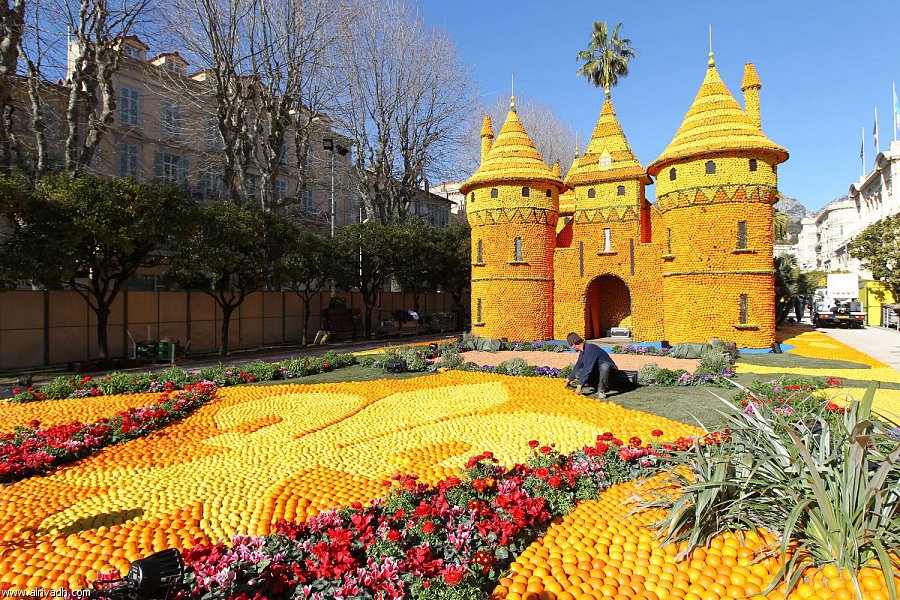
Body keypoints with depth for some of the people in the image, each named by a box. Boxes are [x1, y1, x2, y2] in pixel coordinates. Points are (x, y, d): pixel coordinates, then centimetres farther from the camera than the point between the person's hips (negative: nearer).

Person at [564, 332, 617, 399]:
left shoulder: (590, 349, -26)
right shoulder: (582, 352, 3)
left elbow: (587, 369, -30)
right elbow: (578, 366, 20)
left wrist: (580, 385, -27)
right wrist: (570, 379, 29)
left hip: (609, 369, -8)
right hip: (596, 372, 8)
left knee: (604, 366, -41)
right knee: (578, 373, -7)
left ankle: (601, 390, -22)